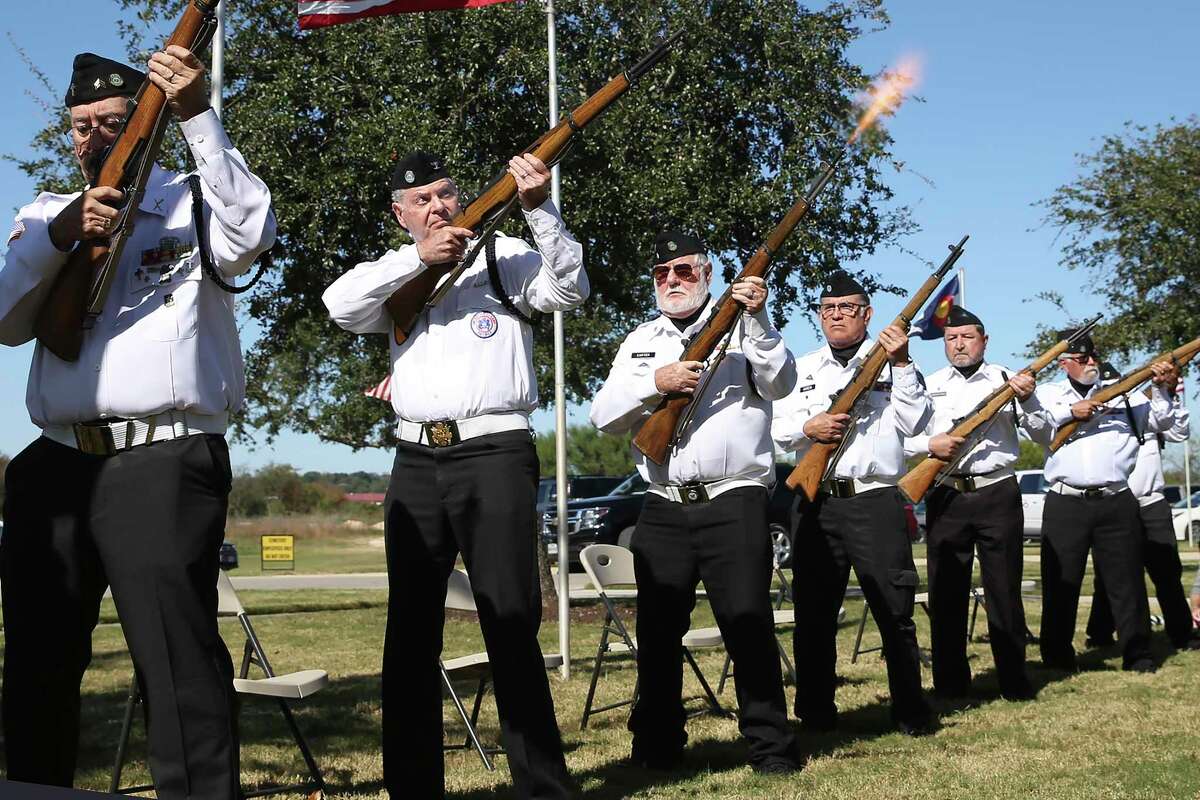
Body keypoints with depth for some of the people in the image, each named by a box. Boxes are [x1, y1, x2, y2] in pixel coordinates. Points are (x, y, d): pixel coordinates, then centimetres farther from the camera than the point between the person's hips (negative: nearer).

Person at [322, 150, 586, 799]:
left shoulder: (504, 255, 9)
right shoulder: (395, 273, 18)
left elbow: (570, 290, -7)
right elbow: (340, 306, -1)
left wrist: (540, 209, -19)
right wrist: (417, 258, -9)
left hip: (494, 454, -4)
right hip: (416, 462, 4)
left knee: (512, 625, -7)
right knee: (410, 631, 7)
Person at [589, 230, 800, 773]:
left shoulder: (741, 325, 5)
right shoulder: (641, 341, 16)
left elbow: (779, 384, -12)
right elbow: (604, 415, 6)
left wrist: (757, 320, -24)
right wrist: (654, 382, -10)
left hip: (733, 503, -4)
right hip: (663, 509, 4)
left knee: (747, 623, -8)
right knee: (657, 629, 8)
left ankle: (771, 747, 1)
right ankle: (656, 745, 20)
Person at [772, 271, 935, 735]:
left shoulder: (893, 365, 7)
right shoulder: (802, 369, 16)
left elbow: (914, 424, -5)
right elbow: (779, 429, 9)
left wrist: (901, 365, -13)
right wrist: (809, 427, -11)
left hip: (874, 501, -3)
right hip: (815, 502, 3)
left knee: (894, 610, -3)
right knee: (814, 611, 7)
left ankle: (911, 711, 7)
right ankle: (815, 711, 17)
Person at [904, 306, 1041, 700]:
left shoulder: (1005, 379, 6)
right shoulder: (930, 385, 11)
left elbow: (1040, 428, -1)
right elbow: (903, 435, 8)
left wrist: (1027, 399, -19)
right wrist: (930, 444, -12)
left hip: (997, 494, -2)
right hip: (946, 496, 2)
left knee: (1004, 589, 0)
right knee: (946, 591, 5)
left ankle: (1014, 679, 8)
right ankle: (950, 681, 13)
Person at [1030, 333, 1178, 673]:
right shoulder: (1047, 394, 12)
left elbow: (1160, 422, 9)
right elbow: (1037, 430, -4)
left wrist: (1162, 389, -6)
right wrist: (1070, 412, -13)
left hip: (1116, 502, 1)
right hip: (1065, 504, -1)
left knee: (1127, 582, 4)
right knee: (1060, 586, 2)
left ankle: (1139, 658, 12)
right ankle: (1057, 661, 11)